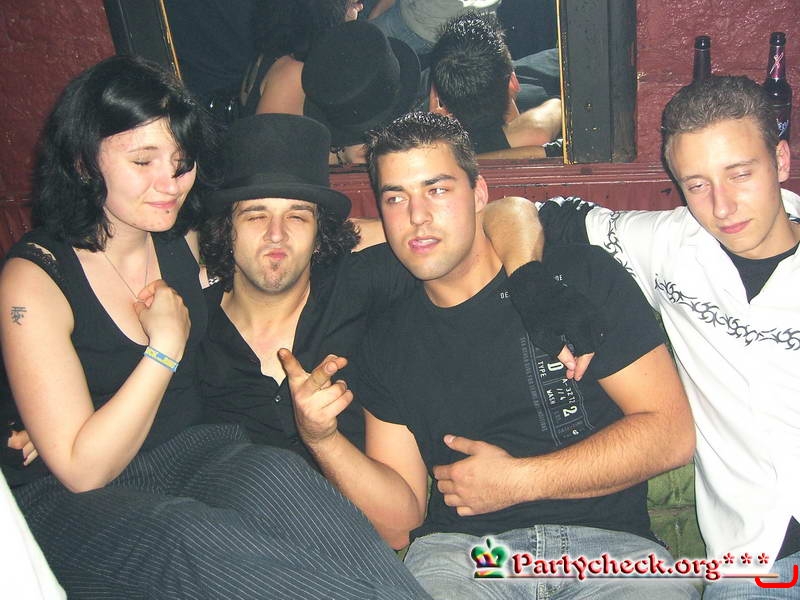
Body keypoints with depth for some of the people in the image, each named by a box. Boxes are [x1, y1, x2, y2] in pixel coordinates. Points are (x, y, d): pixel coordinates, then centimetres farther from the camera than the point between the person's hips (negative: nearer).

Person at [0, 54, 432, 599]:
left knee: (275, 474, -31)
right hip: (73, 505, -4)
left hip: (196, 453, 5)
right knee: (195, 540, -37)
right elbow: (83, 470, -15)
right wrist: (165, 345, -15)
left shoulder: (185, 242, 4)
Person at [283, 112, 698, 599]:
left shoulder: (580, 276, 2)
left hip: (611, 545, 1)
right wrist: (321, 437, -13)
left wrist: (517, 480, -7)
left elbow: (671, 434, -3)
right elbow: (399, 525, 5)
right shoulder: (387, 343, 8)